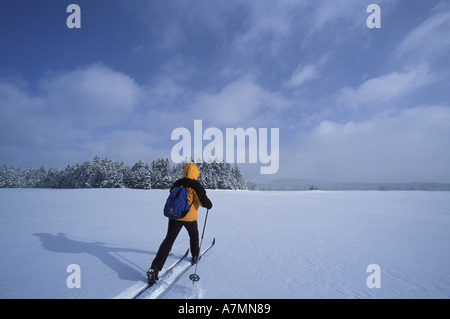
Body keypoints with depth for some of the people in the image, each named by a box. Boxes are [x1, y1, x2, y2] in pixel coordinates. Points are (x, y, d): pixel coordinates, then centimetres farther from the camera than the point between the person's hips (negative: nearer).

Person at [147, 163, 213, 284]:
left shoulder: (177, 184, 7)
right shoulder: (196, 185, -8)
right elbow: (204, 201, -11)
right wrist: (209, 205, 11)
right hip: (190, 217, -3)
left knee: (168, 240, 2)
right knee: (194, 235, 26)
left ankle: (155, 268, -9)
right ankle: (195, 256, 43)